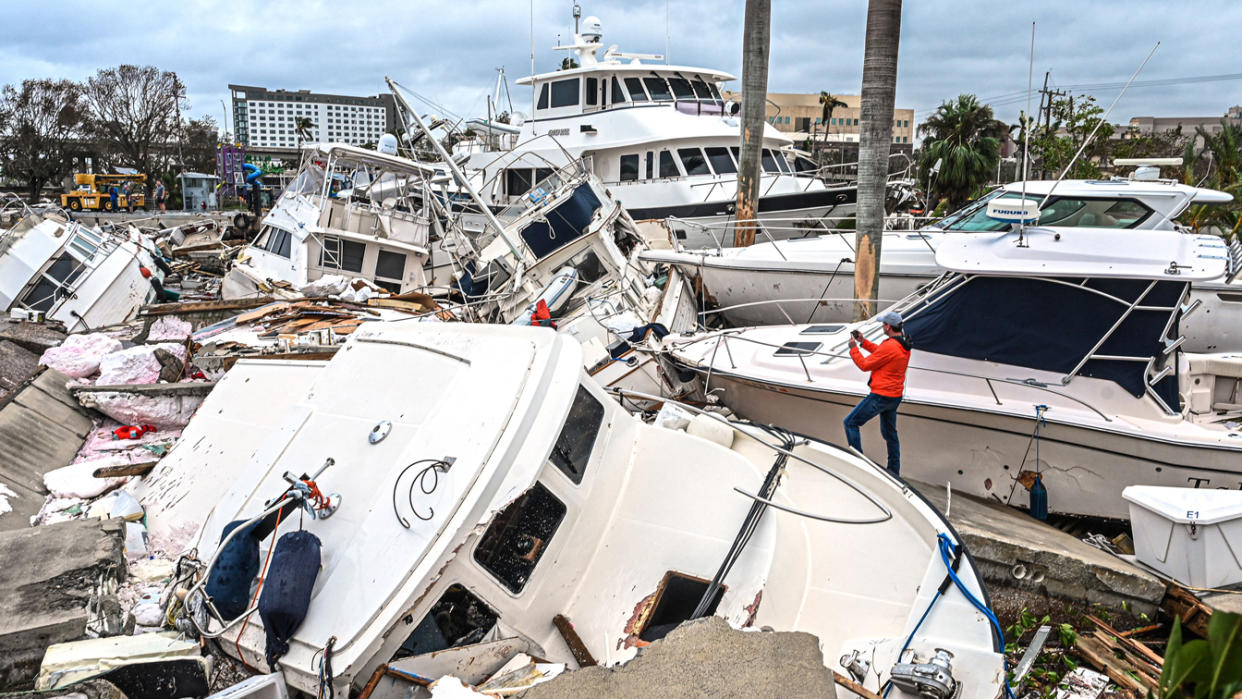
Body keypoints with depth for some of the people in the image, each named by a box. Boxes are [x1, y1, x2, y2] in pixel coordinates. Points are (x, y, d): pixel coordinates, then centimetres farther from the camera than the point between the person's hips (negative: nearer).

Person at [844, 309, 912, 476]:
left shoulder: (890, 346, -24)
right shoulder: (904, 344, 5)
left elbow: (865, 365, -16)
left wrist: (853, 348, -2)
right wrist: (863, 342, 18)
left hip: (881, 396, -9)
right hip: (896, 396, 9)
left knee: (850, 423, 0)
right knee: (889, 433, 21)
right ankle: (894, 471, 29)